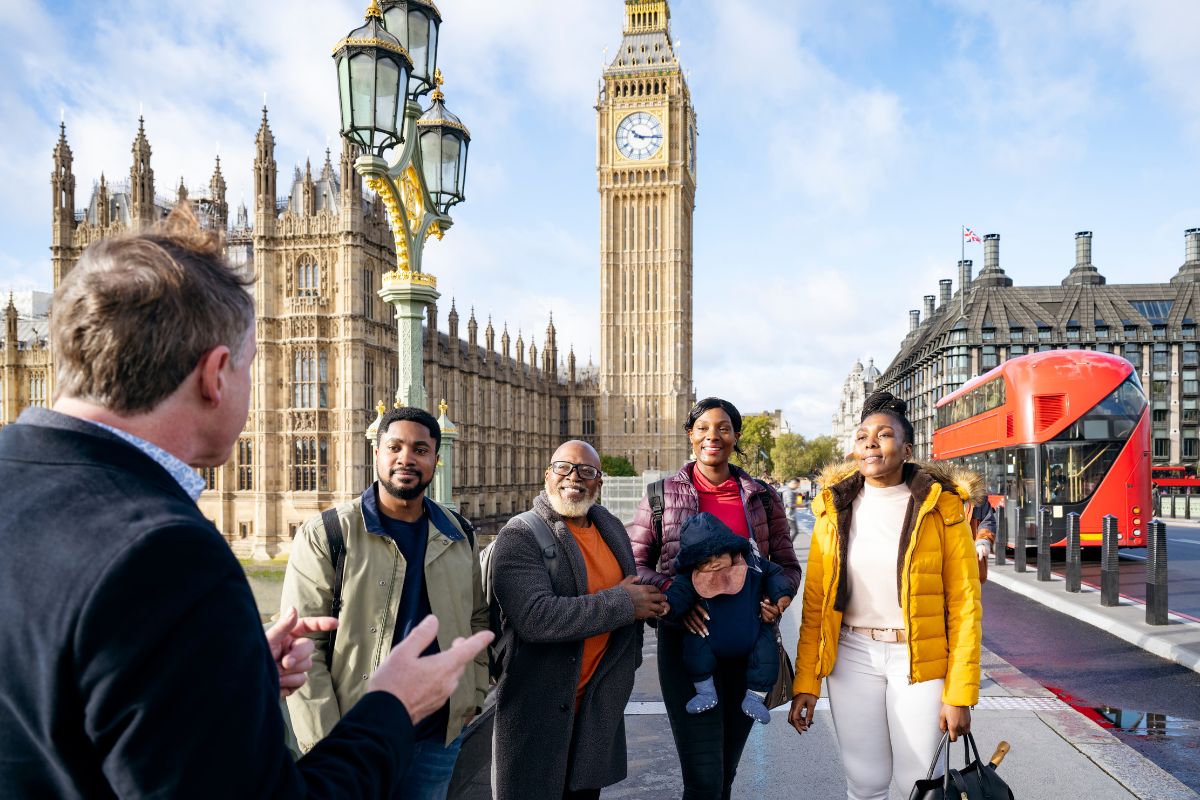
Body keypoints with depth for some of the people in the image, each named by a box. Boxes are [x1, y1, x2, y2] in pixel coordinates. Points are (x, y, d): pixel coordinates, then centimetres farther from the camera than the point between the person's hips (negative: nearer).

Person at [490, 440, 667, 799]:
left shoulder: (611, 527, 7)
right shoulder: (520, 536, -14)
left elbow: (635, 587, 23)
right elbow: (535, 617, -28)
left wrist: (655, 597, -1)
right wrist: (622, 604, -21)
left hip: (600, 701, 6)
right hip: (537, 705, -6)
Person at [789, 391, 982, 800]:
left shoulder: (941, 506, -6)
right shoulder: (835, 508, 1)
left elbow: (965, 603, -7)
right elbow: (815, 602, 1)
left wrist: (960, 693, -10)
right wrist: (806, 683, -1)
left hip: (918, 659, -2)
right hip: (853, 657, 2)